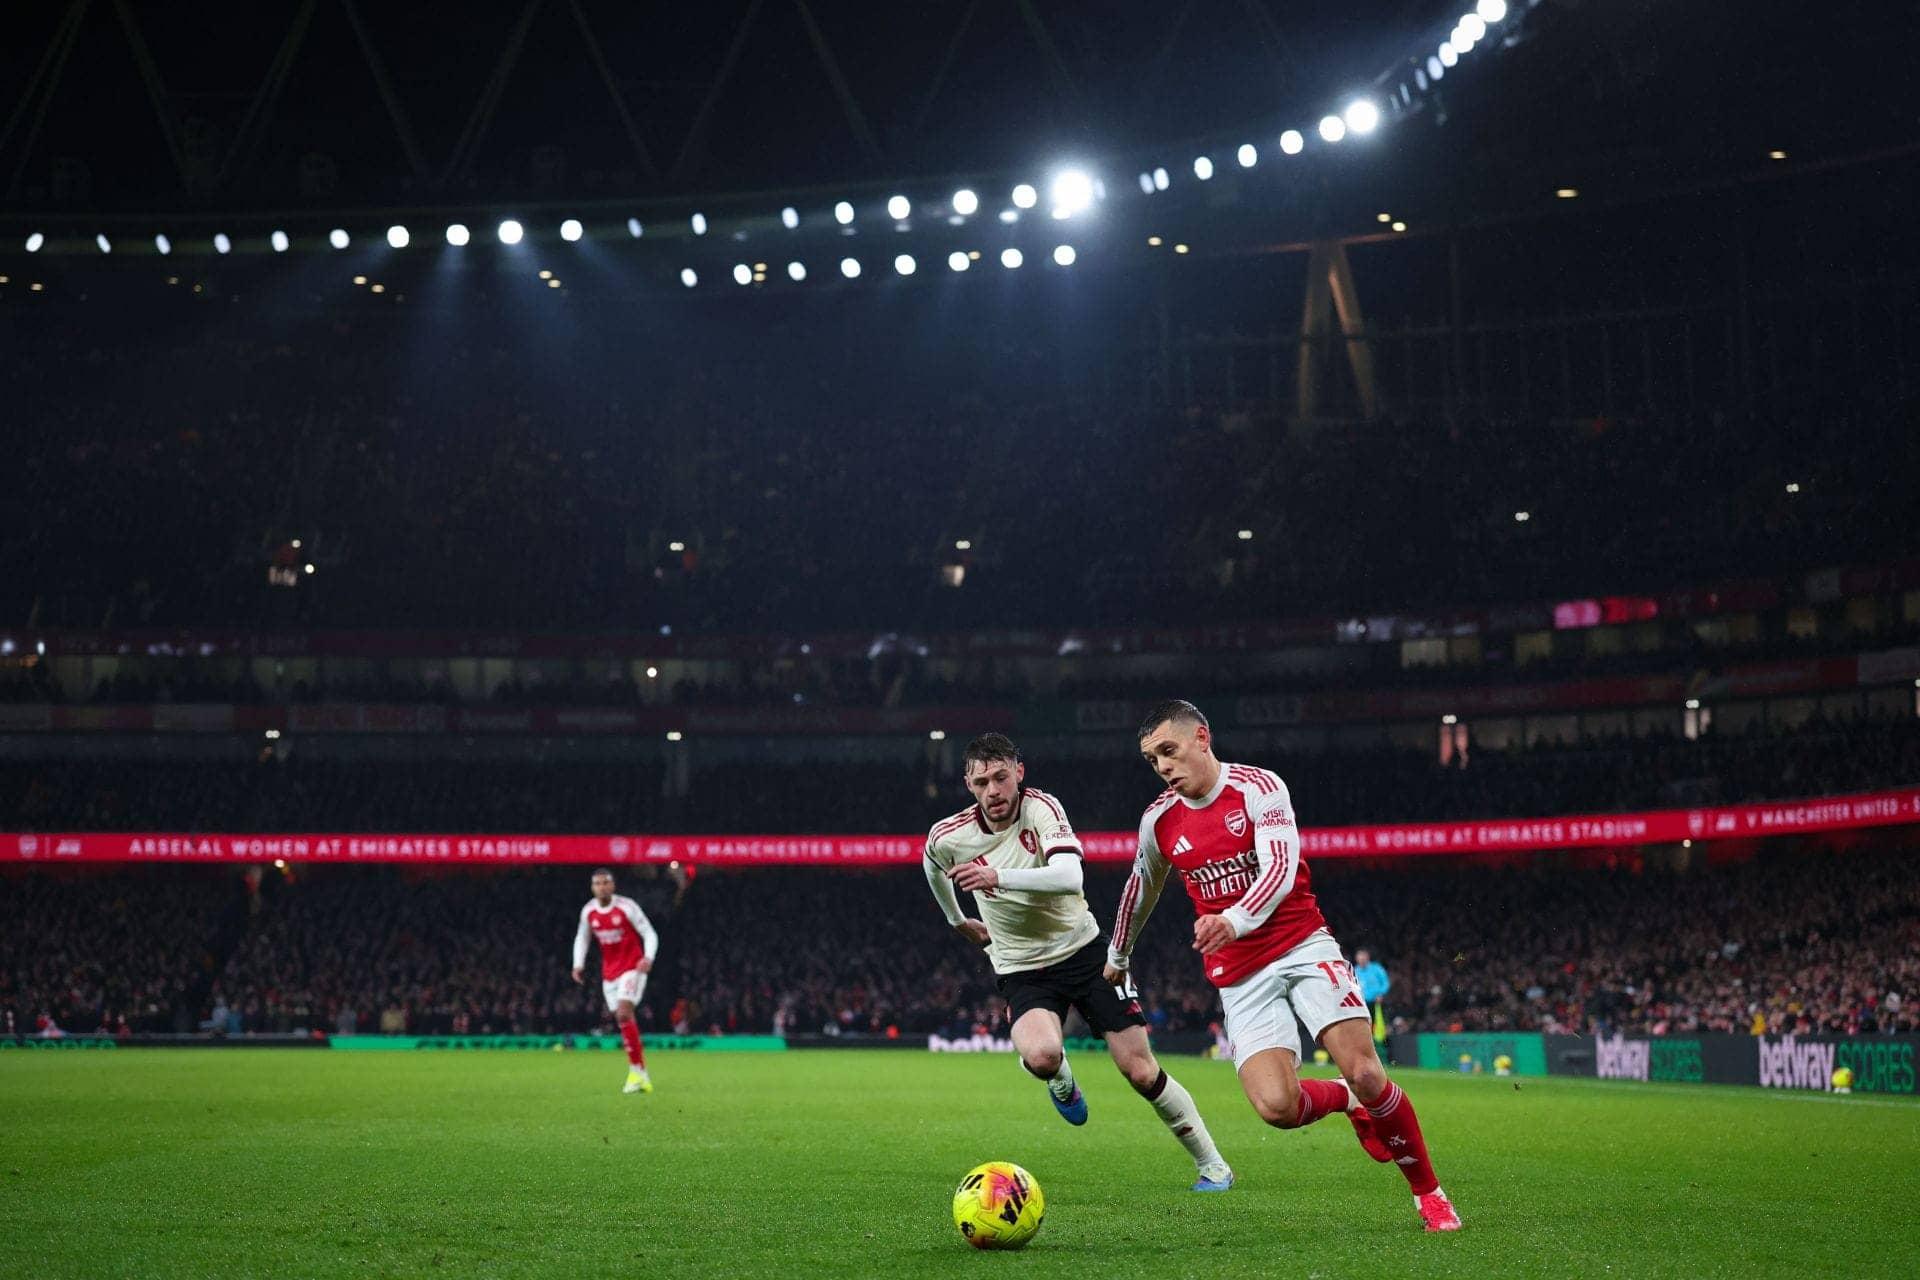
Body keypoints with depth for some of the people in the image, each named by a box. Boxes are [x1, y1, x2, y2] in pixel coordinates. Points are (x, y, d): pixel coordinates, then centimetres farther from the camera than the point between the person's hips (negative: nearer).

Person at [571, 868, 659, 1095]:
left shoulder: (627, 907, -13)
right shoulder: (588, 911, 1)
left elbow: (650, 934, -10)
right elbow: (581, 938, 17)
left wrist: (648, 958, -27)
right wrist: (578, 964, 2)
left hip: (632, 968, -6)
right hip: (609, 972, 6)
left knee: (624, 1013, -22)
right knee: (622, 1020, 6)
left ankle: (636, 1071, -17)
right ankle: (643, 1077, 14)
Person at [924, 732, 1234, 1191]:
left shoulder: (1040, 807, -18)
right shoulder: (948, 837, -9)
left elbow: (1070, 877, -35)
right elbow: (934, 866, 18)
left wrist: (998, 877, -45)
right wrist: (959, 921, 27)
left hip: (1084, 950, -1)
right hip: (1023, 970, 1)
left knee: (1141, 1072, -5)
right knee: (1041, 1057, -30)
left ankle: (1211, 1164, 14)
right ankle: (1061, 1077, 8)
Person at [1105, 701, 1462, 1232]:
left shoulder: (1258, 787, -8)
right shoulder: (1159, 820, 5)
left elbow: (1281, 868, -21)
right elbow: (1140, 890, 24)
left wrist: (1233, 920, -38)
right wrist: (1118, 956, 36)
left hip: (1302, 945, -3)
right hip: (1240, 977, 3)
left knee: (1366, 1075, -16)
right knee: (1277, 1107, -18)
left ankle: (1429, 1193, 6)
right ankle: (1345, 1099, 17)